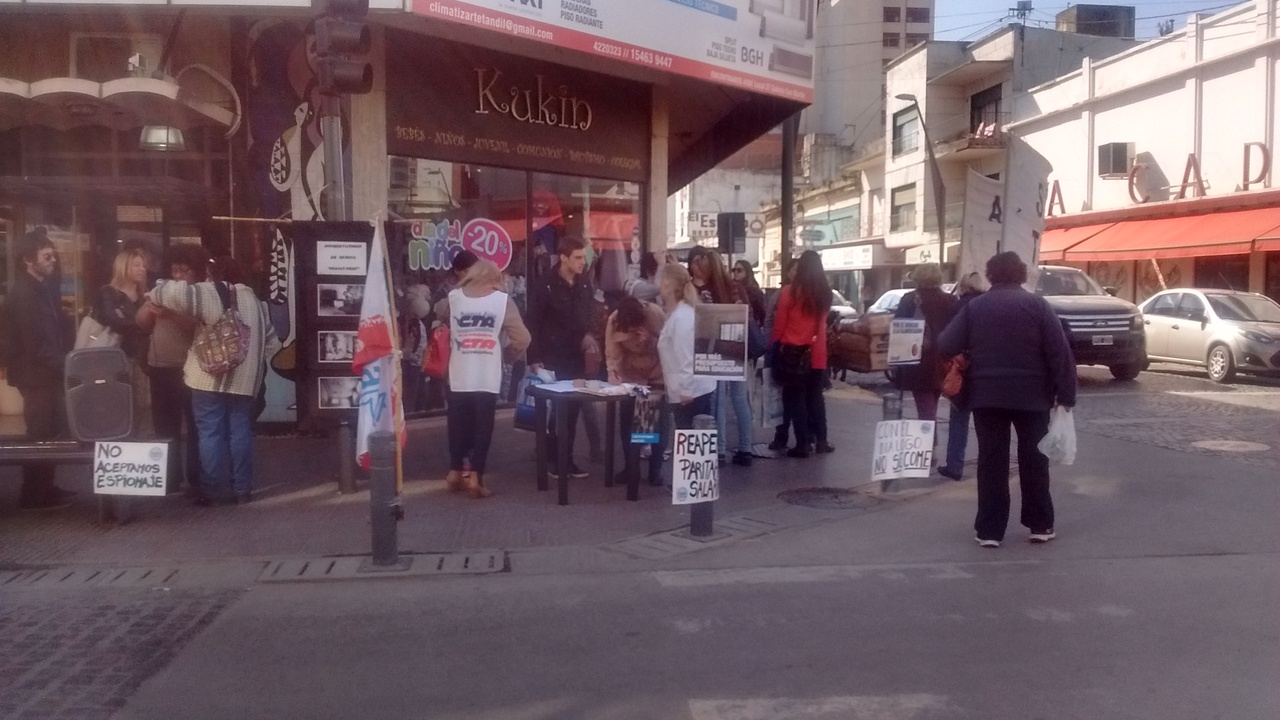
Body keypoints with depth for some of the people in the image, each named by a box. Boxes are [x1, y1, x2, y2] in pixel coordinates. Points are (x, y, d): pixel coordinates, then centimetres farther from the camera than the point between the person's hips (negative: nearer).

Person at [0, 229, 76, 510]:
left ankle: (44, 487, 22)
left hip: (47, 371, 8)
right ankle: (34, 494, 5)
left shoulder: (44, 286, 11)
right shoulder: (23, 293, -17)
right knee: (40, 433, -3)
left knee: (51, 429, 12)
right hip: (36, 373, -8)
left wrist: (63, 361, 4)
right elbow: (34, 340, -21)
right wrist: (60, 365, -15)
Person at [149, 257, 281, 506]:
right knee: (240, 432, 9)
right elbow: (271, 342, 19)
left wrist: (156, 294, -2)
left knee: (210, 434, 1)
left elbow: (178, 293, -22)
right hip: (244, 380, 5)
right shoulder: (254, 300, 15)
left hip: (210, 378, -5)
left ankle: (208, 492, 4)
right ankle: (242, 490, 12)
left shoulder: (208, 294, -6)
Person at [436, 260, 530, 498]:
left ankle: (455, 472, 25)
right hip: (487, 379, -2)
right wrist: (507, 355, 10)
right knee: (482, 428, 5)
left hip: (458, 378, 2)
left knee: (458, 426, 15)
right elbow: (522, 339, -6)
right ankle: (475, 478, 3)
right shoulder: (503, 300, -3)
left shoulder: (453, 298, 4)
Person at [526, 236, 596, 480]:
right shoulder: (543, 285, -8)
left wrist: (588, 335, -3)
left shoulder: (585, 286, 8)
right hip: (551, 359, -5)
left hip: (576, 358, 5)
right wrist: (534, 358, -13)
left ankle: (567, 459, 16)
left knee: (572, 410, 8)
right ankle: (553, 460, 12)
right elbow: (533, 323, -10)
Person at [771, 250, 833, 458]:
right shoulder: (824, 293, 2)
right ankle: (820, 440, 18)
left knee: (794, 398, 3)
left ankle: (803, 443, 2)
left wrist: (775, 344, 8)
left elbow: (779, 323, -5)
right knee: (815, 396, 15)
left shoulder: (789, 292, -11)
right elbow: (822, 321, 11)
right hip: (817, 353, 4)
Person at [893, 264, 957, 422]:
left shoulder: (909, 300, -5)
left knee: (926, 411, -3)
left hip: (917, 366, -3)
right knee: (930, 410, 19)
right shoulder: (950, 302, 1)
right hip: (940, 366, 3)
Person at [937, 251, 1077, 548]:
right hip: (1031, 395, -1)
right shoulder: (1036, 304, -2)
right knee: (1033, 459, 10)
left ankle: (989, 530, 4)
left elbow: (946, 346, -3)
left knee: (991, 462, 4)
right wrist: (1066, 394, -5)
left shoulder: (974, 306, 2)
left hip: (986, 395, 1)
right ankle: (1040, 525, 17)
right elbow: (1059, 352, -8)